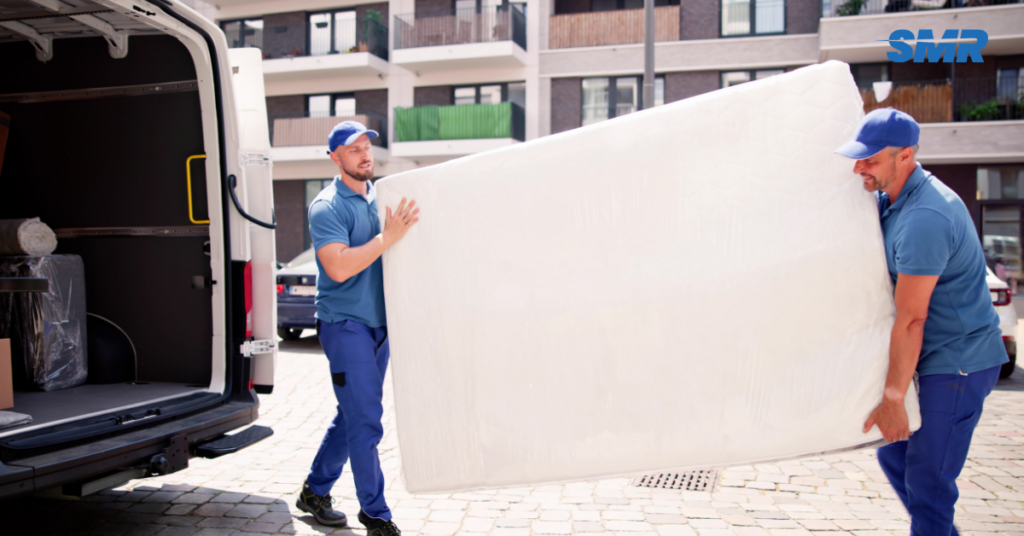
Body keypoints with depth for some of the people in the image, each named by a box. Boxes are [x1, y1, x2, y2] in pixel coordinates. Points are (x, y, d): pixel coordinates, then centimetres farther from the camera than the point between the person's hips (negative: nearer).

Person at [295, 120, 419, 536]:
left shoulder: (381, 198, 12)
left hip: (378, 322, 8)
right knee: (365, 423, -4)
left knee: (354, 416, 15)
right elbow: (339, 267, -22)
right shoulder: (327, 207, -10)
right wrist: (387, 237, -25)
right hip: (344, 323, -7)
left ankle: (315, 491, 32)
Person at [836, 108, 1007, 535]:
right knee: (893, 454, 17)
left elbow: (911, 319, -24)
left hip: (958, 363, -10)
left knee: (928, 482, -3)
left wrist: (893, 399, -20)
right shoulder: (888, 199, 5)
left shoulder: (924, 218, -25)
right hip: (938, 358, 10)